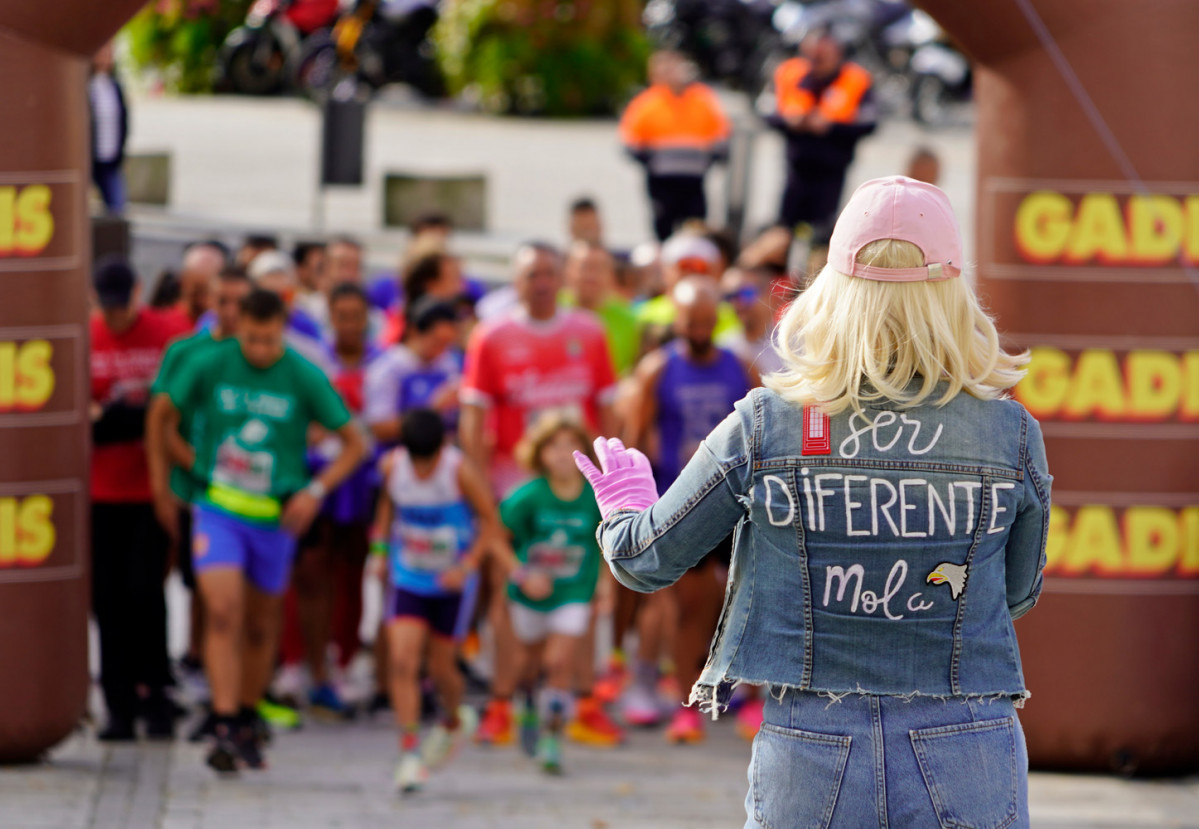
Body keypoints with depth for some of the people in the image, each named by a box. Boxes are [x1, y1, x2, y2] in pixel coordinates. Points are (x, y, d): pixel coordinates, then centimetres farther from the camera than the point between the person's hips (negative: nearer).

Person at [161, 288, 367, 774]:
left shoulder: (305, 378, -7)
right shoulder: (208, 366, -5)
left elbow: (354, 444, 1)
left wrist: (316, 491, -10)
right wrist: (196, 465, 5)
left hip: (275, 516, 1)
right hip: (218, 510, -1)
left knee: (260, 625, 12)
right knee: (223, 612, -17)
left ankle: (247, 722, 30)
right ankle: (225, 730, -18)